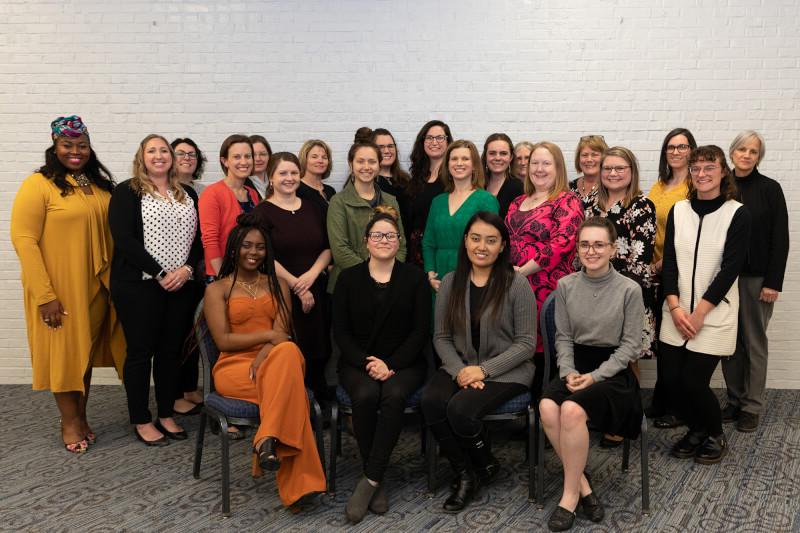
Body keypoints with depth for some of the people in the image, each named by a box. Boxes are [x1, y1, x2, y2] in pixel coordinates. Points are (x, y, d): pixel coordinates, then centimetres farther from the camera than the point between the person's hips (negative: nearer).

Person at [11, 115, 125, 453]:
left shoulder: (99, 184, 7)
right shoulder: (38, 185, -12)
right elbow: (24, 239, -15)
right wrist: (45, 295, -18)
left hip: (95, 287, 6)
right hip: (59, 289, -5)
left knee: (87, 349, 14)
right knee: (64, 351, 6)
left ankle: (81, 417, 29)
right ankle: (70, 422, 22)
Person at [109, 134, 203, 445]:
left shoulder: (188, 195, 14)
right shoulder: (127, 193, -1)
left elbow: (199, 237, 10)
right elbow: (124, 239, -11)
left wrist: (187, 269, -9)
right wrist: (160, 274, -15)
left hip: (182, 286, 4)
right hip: (139, 286, -4)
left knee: (171, 350, 9)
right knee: (141, 351, 2)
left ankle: (167, 415, 21)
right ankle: (141, 420, 13)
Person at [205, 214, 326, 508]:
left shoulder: (277, 285, 17)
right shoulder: (217, 290, 8)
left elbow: (283, 334, 2)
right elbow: (224, 340, -4)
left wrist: (263, 357, -18)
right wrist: (268, 335, -9)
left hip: (273, 361, 2)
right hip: (234, 368, -2)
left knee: (288, 352, -37)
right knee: (290, 387, -33)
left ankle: (267, 441, -38)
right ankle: (297, 481, -31)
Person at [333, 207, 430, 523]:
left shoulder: (415, 277, 5)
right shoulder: (349, 278, 8)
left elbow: (420, 330, 0)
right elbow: (340, 331, 3)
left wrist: (391, 365, -13)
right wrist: (367, 363, -13)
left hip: (403, 363, 0)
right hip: (358, 362, 1)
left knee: (394, 395, -33)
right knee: (365, 396, -32)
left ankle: (370, 480, -25)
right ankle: (378, 482, -17)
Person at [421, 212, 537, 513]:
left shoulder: (516, 284, -7)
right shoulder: (451, 283, 5)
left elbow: (526, 343, -7)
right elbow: (441, 337, 5)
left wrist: (484, 370, -16)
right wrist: (459, 370, -13)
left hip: (506, 371, -4)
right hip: (460, 366, 4)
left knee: (460, 408, -29)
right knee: (431, 401, -27)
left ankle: (485, 467, 4)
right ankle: (464, 474, -5)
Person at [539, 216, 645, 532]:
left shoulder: (629, 290, -7)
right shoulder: (566, 285, 4)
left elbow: (631, 346, -5)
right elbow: (563, 337, 8)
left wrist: (595, 376, -15)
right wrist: (569, 371, -10)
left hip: (614, 370, -4)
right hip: (576, 365, 4)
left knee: (572, 410, -32)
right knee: (547, 407, -28)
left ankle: (571, 494, -12)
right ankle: (582, 485, -10)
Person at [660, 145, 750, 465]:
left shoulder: (737, 214, -5)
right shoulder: (678, 211, 6)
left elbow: (730, 268, -10)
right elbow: (669, 261, 3)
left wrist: (699, 312, -14)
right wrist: (675, 307, -9)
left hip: (714, 313, -4)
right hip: (677, 311, 4)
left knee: (693, 381, -7)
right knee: (671, 378, 0)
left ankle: (716, 436, 22)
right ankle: (696, 430, 28)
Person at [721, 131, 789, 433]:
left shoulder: (769, 189, -3)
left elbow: (780, 238, -5)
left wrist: (773, 282, -11)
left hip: (757, 278, -3)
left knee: (754, 341, 5)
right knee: (729, 340, 8)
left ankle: (752, 406, 14)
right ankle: (734, 400, 20)